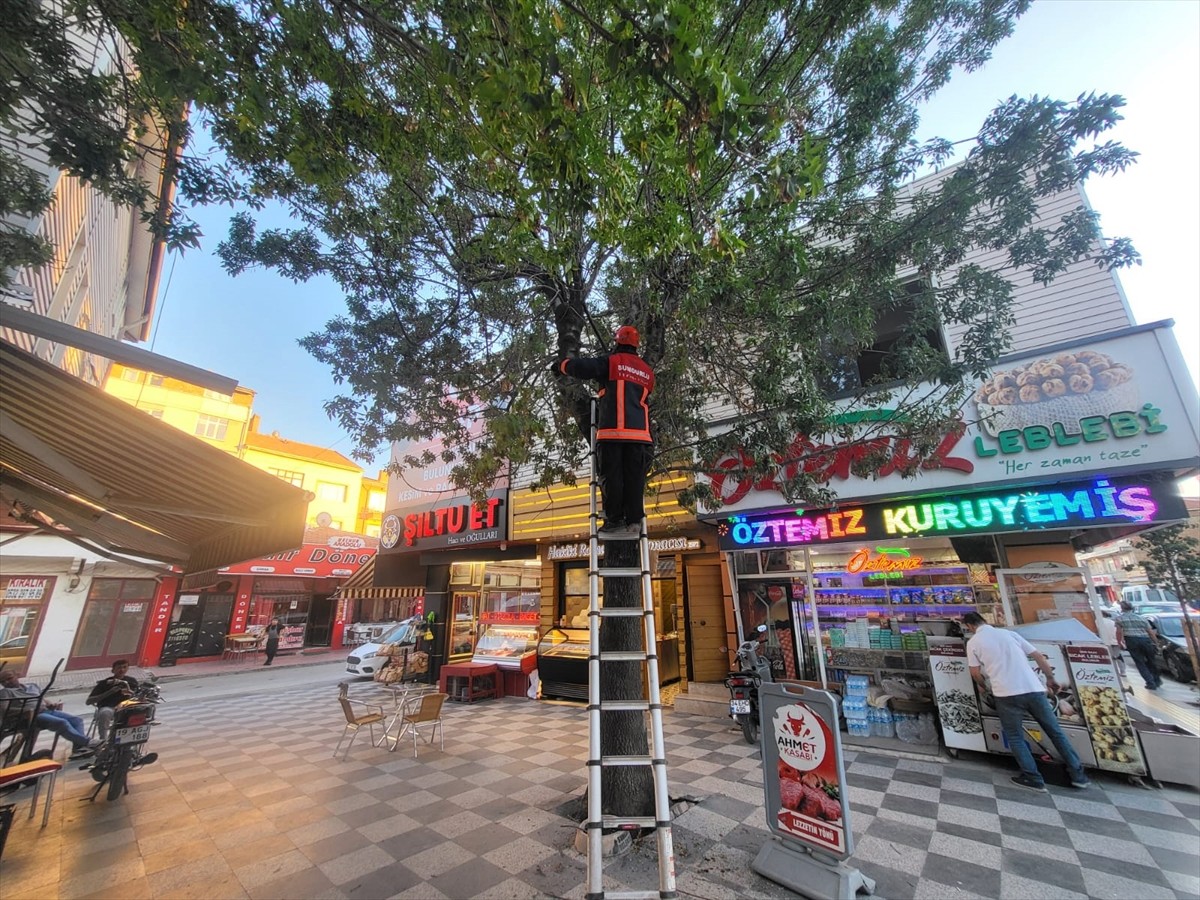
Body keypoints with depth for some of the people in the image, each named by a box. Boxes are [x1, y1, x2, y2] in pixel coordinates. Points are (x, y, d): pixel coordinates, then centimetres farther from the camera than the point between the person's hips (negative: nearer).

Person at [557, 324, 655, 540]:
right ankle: (634, 522, 3)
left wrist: (563, 363, 21)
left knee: (611, 477, -1)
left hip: (612, 430, -4)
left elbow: (577, 366, 0)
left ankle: (614, 521, -1)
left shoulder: (611, 362, 5)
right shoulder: (647, 372, 20)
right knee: (634, 478, 5)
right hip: (640, 432, 4)